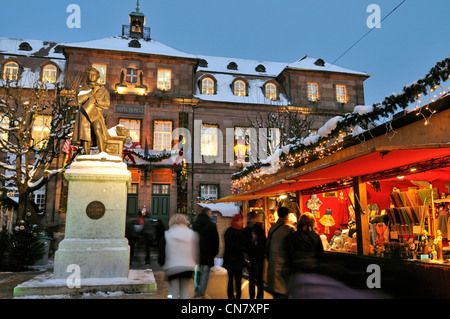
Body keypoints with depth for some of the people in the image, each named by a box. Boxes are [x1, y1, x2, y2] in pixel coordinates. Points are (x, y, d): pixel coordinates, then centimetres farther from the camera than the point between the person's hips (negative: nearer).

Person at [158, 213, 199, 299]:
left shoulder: (166, 235, -1)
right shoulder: (192, 234, 2)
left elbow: (162, 253, 0)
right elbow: (197, 253, 4)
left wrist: (161, 263, 18)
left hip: (172, 269, -1)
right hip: (188, 269, 1)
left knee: (174, 294, 10)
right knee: (185, 294, 11)